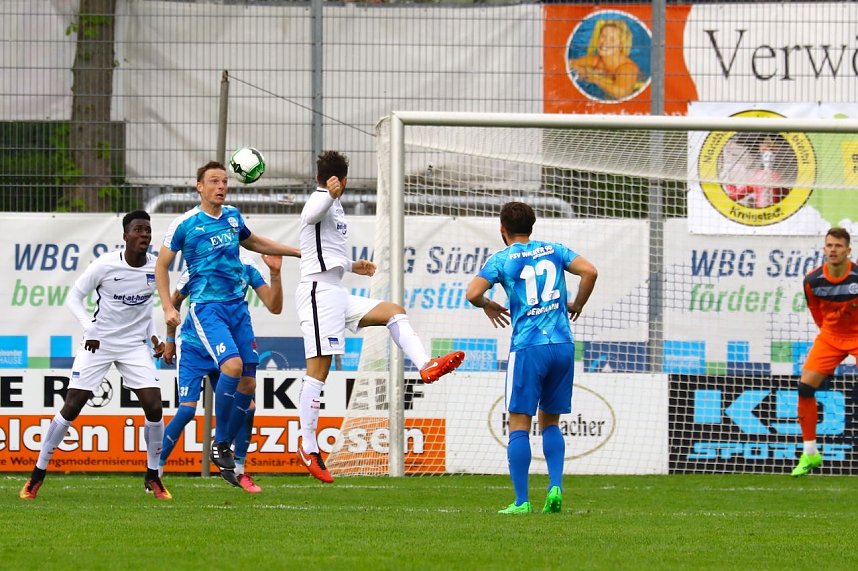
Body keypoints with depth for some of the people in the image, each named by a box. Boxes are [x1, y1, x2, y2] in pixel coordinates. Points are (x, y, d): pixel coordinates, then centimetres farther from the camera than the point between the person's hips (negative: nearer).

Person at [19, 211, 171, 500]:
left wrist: (153, 335, 8)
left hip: (135, 345, 3)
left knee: (154, 407, -9)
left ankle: (153, 476, 8)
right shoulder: (105, 265, -16)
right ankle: (37, 474, 5)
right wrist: (90, 329, -20)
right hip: (98, 344, -3)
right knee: (71, 407, -6)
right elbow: (74, 297, -8)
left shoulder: (156, 267, -3)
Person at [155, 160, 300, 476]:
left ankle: (226, 447, 15)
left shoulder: (233, 216, 11)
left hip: (237, 305, 6)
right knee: (232, 365, -26)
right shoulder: (185, 224, -5)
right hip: (207, 307, -6)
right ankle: (219, 443, -11)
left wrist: (300, 251, 32)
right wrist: (168, 307, -6)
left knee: (248, 382, -1)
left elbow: (255, 242, 31)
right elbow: (162, 265, 4)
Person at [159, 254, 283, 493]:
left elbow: (275, 307, -9)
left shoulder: (247, 268, -5)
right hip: (193, 347, -4)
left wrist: (275, 273, -22)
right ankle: (155, 470, -6)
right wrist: (170, 339, 12)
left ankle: (237, 470, 12)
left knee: (247, 407, -6)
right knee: (187, 409, -17)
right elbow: (174, 301, 5)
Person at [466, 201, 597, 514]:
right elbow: (590, 271, 1)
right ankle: (555, 486, -3)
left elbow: (472, 292, -10)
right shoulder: (553, 250, 12)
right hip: (563, 345, 4)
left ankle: (521, 501, -7)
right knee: (550, 423, 15)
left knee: (519, 425, -1)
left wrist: (487, 305, 12)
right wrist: (577, 304, 16)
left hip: (528, 347, -4)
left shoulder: (501, 259, 1)